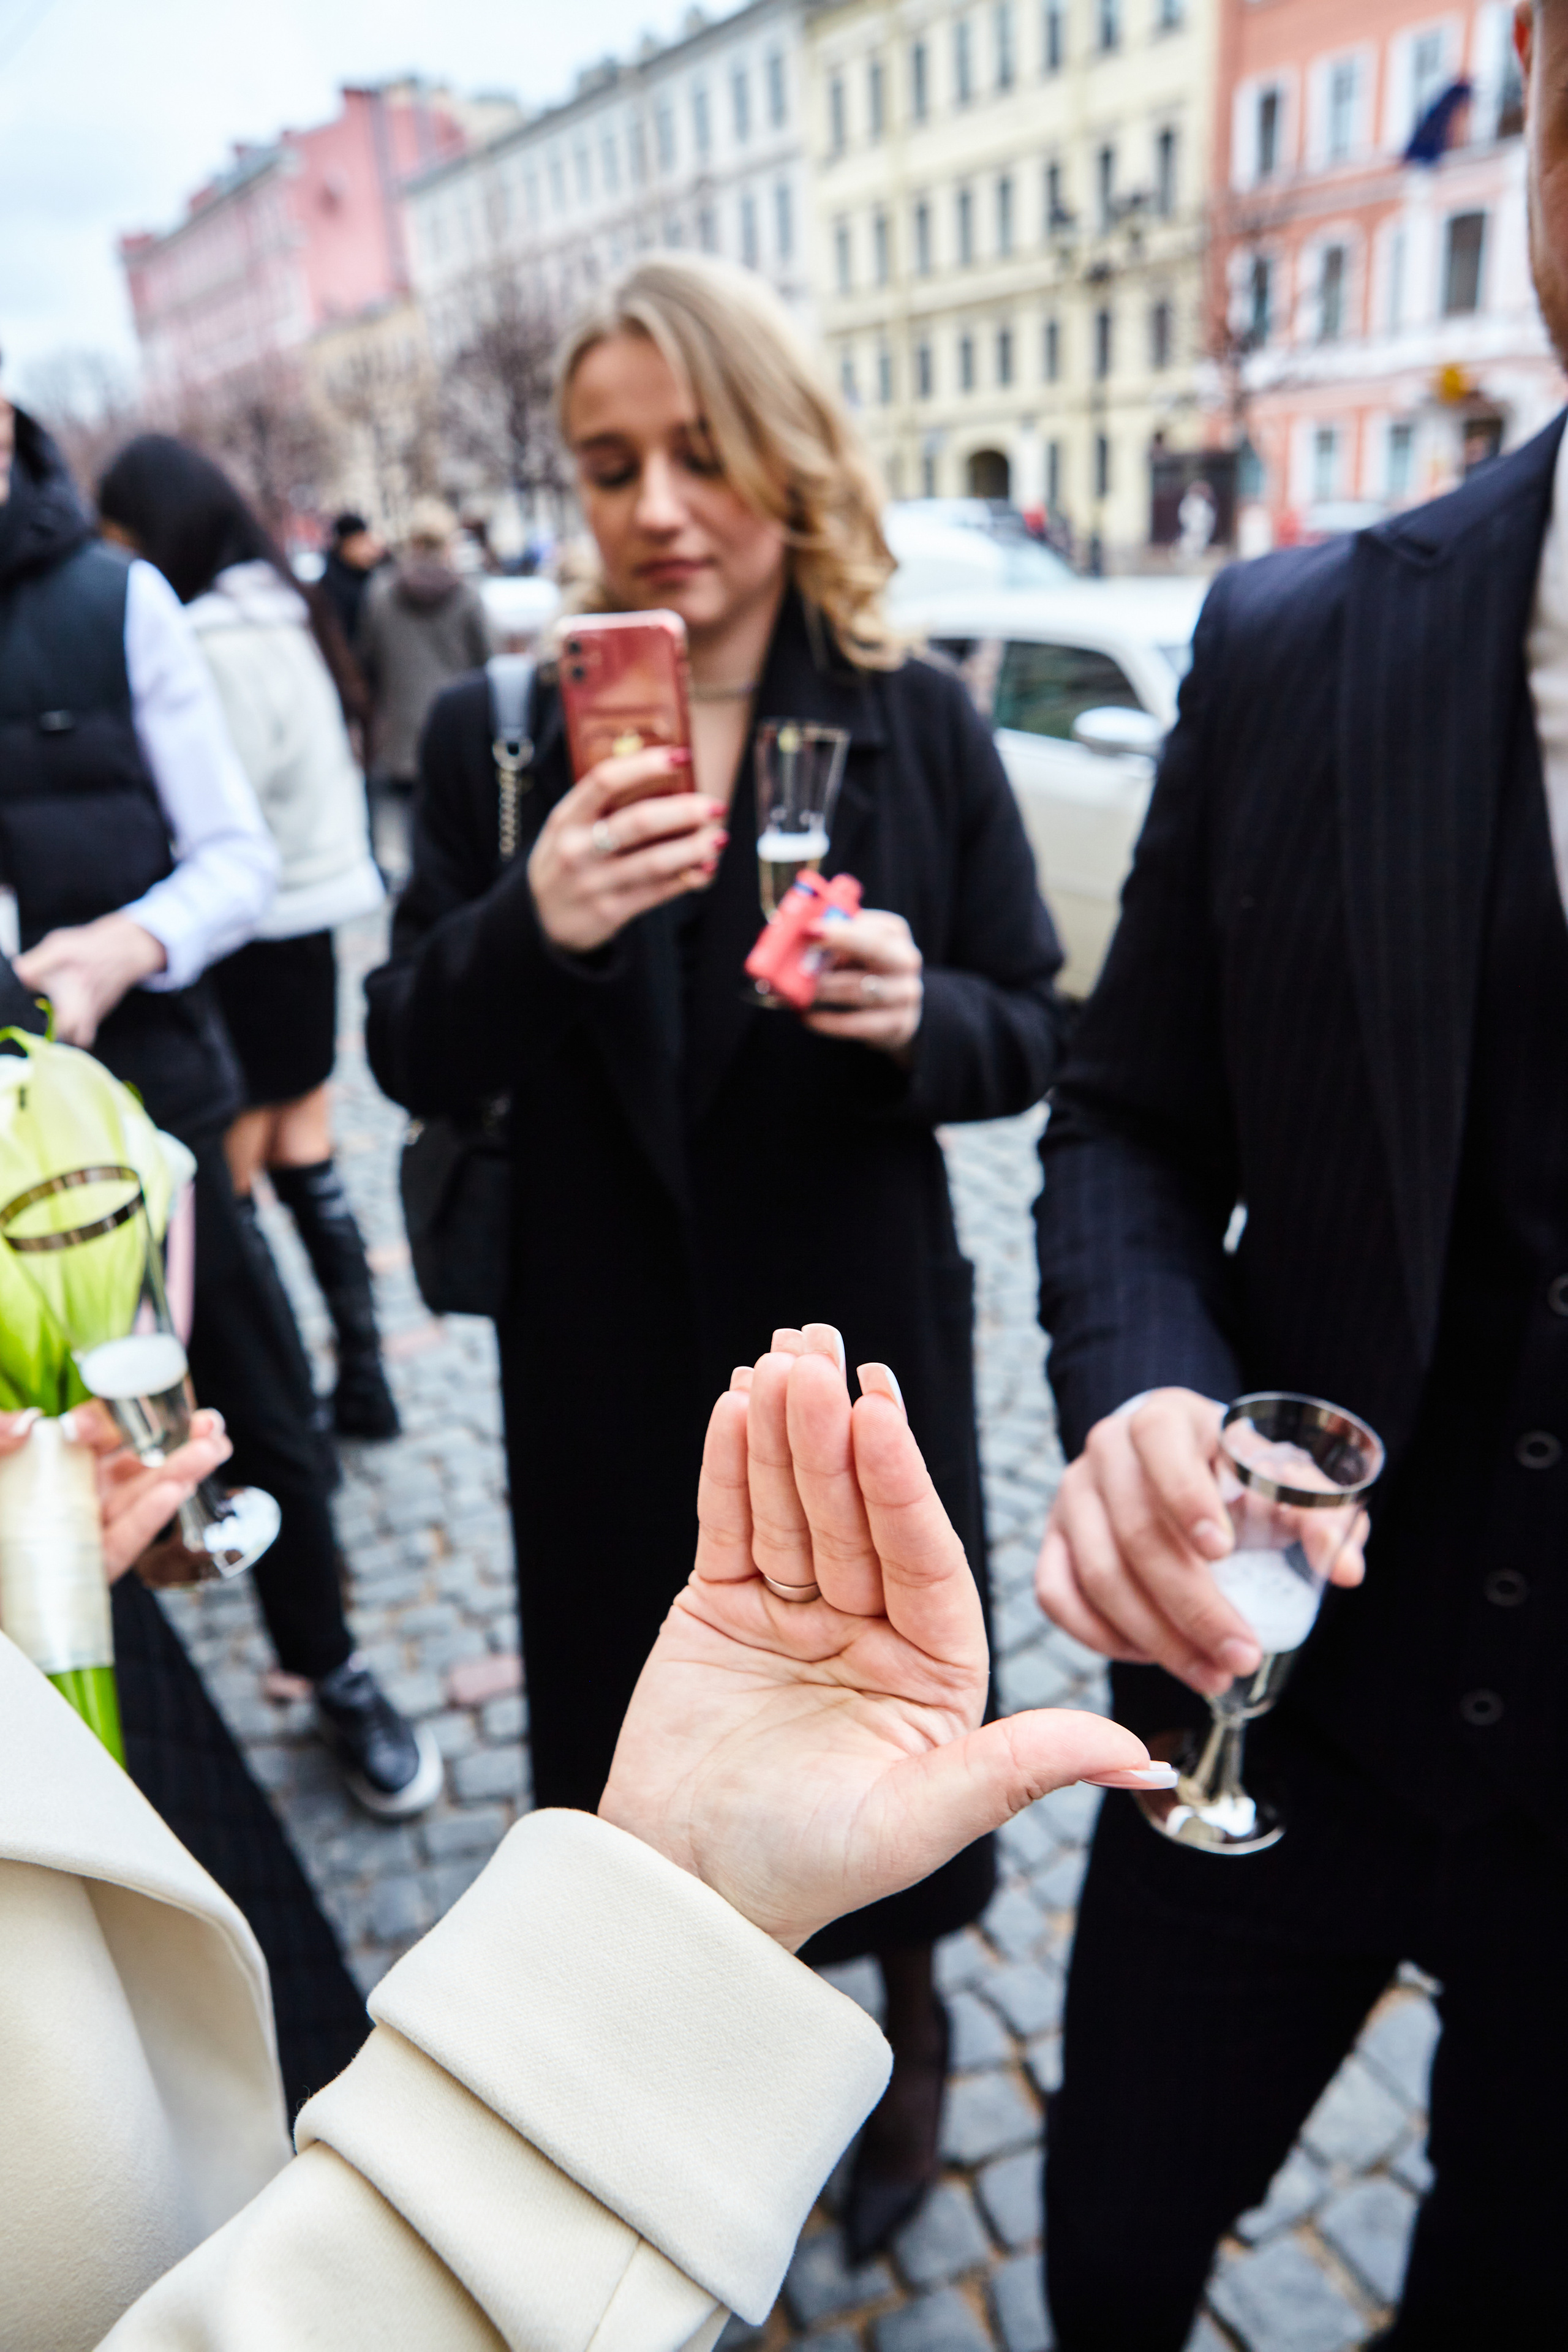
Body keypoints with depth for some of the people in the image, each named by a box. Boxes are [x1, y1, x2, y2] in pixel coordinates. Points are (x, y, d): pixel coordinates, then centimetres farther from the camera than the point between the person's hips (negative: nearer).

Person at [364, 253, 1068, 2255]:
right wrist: (534, 925, -26)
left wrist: (919, 1013, -25)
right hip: (611, 1361, 1)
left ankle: (903, 2008, 52)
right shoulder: (492, 736, -4)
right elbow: (415, 1062, -6)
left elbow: (1030, 1037, -2)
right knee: (648, 1723, 21)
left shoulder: (920, 726, -5)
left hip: (860, 1344, 0)